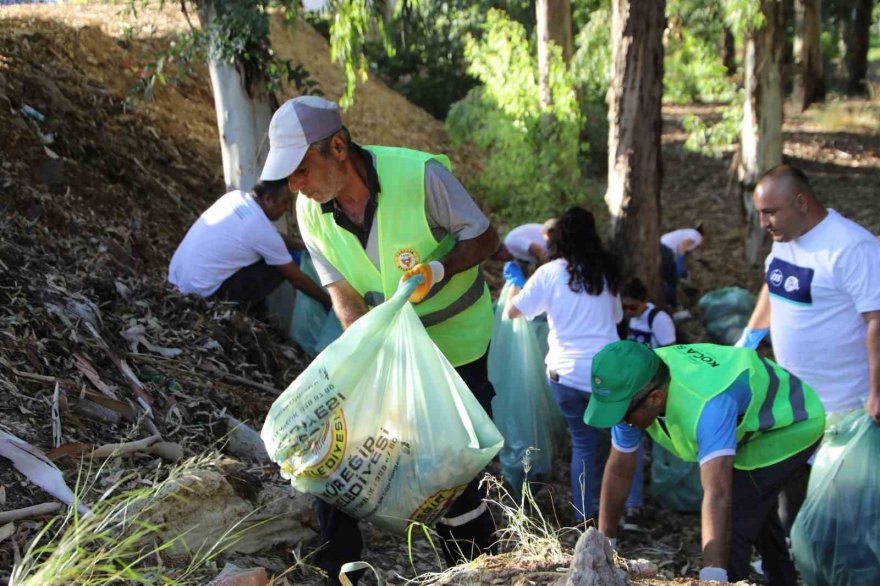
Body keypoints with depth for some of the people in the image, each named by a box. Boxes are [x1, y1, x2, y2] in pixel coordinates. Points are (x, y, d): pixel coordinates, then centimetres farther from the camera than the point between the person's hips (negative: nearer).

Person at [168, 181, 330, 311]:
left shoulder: (236, 195, 4)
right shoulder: (262, 230, -16)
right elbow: (297, 278, -5)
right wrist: (327, 301, 8)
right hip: (201, 294, -8)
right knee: (279, 268, -4)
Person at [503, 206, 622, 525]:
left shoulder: (550, 273, -4)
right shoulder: (606, 272, 6)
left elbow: (512, 311, 0)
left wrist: (515, 281, 17)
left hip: (567, 373, -1)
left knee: (585, 445, 8)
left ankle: (585, 518, 9)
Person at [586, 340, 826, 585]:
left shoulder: (706, 403, -46)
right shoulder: (635, 385, -22)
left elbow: (717, 495, -53)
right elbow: (619, 469, -12)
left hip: (790, 427, -9)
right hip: (752, 418, 9)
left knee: (734, 525, -20)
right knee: (755, 508, 30)